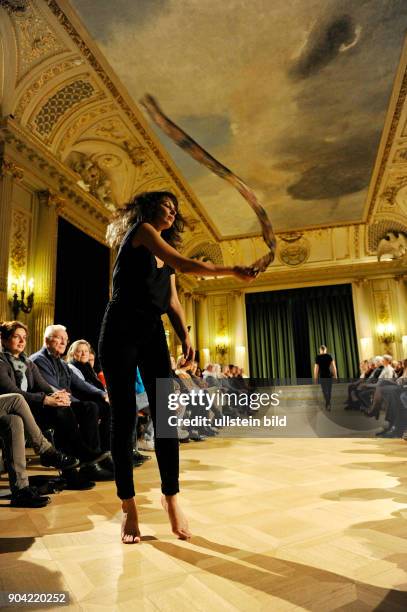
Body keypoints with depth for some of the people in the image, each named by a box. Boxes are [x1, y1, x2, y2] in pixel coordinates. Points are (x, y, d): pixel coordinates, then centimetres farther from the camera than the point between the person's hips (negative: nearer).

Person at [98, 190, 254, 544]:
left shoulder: (166, 258, 21)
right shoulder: (140, 229, 1)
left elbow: (173, 302, 11)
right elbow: (186, 265, -11)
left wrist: (185, 335, -4)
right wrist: (232, 272, -7)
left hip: (153, 333, 6)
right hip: (122, 330, -6)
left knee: (165, 415, -3)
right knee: (124, 418, -2)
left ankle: (171, 498, 8)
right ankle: (129, 506, 8)